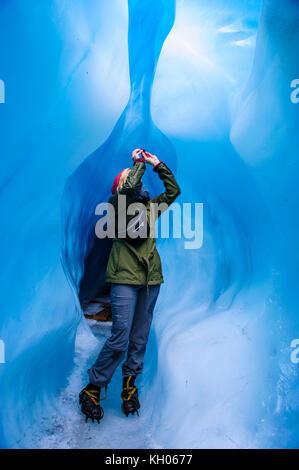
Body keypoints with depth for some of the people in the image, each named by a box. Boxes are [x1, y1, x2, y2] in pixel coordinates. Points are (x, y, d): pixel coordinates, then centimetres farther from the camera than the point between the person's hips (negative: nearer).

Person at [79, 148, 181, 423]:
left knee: (140, 336, 8)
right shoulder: (117, 204, 2)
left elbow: (173, 190, 19)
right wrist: (139, 161, 0)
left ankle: (130, 383, 24)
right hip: (125, 277, -5)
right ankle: (93, 388, 8)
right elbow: (130, 186, -16)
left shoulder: (150, 206, 18)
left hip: (150, 278, 5)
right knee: (120, 337, -9)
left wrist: (157, 164, 16)